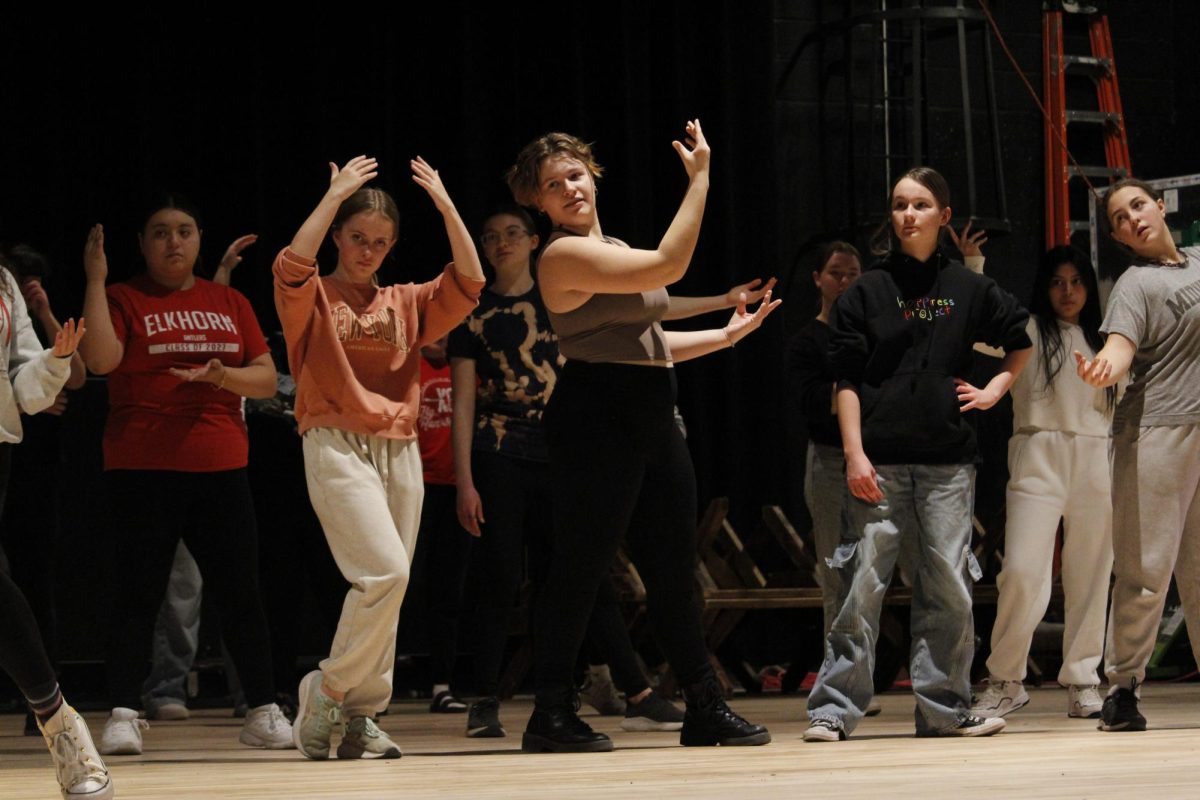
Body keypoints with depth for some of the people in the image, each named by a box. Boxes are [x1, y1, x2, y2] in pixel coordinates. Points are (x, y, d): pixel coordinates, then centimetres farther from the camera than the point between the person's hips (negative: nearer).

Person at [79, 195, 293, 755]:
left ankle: (263, 711, 9)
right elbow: (101, 359, -16)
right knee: (138, 593, -4)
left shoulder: (229, 303, 14)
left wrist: (223, 375, -10)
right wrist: (96, 280, -16)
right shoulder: (123, 300, 3)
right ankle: (124, 715, 1)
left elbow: (266, 378, 11)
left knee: (240, 591, 3)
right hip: (141, 471, -3)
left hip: (220, 467, 3)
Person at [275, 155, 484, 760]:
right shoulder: (315, 299, 4)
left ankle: (362, 720, 9)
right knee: (386, 572, -20)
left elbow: (468, 282, 3)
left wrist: (445, 204, -3)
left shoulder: (406, 304, 16)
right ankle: (327, 690, -5)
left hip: (400, 450, 5)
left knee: (388, 585, 2)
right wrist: (335, 195, -13)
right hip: (337, 444, -5)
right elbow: (292, 266, -18)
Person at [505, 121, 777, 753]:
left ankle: (705, 708, 15)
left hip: (650, 419, 9)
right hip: (596, 421, -9)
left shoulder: (615, 249, 19)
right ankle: (550, 714, 0)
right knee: (582, 567, -6)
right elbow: (669, 264, -19)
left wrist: (728, 334, 22)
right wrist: (699, 179, -15)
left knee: (673, 566, 10)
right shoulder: (564, 254, -12)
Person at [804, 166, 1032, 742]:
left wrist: (995, 389, 11)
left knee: (949, 586, 1)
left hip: (947, 462, 2)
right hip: (879, 461, -2)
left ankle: (944, 708, 9)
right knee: (863, 583, -6)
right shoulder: (866, 292, 5)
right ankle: (833, 708, -4)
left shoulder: (968, 289, 9)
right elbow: (846, 381, 1)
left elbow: (1020, 341, 26)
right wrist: (854, 453, -8)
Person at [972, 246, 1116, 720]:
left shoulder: (1099, 342, 18)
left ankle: (1082, 682, 9)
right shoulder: (1027, 330, 6)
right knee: (1022, 572, -14)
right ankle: (1005, 682, -3)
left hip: (1094, 463, 4)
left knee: (1090, 576, 3)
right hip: (1038, 458, -4)